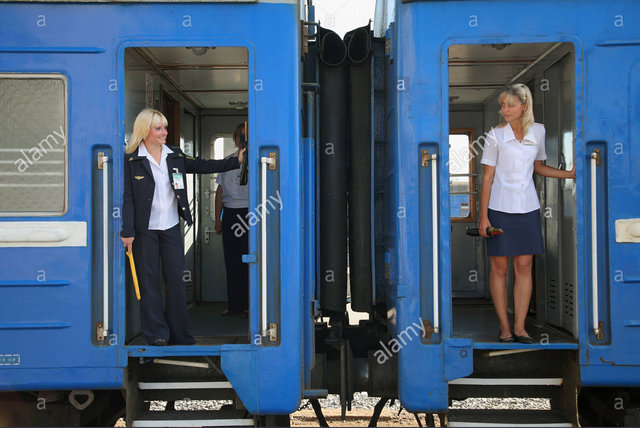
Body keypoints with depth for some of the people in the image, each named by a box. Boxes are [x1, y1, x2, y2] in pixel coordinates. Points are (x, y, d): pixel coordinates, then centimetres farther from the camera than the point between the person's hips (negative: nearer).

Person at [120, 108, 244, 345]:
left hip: (171, 227, 4)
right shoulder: (131, 160, -6)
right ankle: (156, 334, 11)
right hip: (145, 230, -4)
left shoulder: (175, 156, 7)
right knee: (149, 280, 2)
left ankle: (180, 335, 14)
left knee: (176, 278, 5)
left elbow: (203, 166, 9)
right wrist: (127, 231, -13)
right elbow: (127, 197, -8)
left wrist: (236, 161, 1)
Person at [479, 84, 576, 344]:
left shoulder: (538, 131, 5)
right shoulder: (495, 135, -5)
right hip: (499, 208, -3)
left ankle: (519, 326, 11)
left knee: (524, 266, 3)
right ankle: (504, 327, 12)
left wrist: (570, 174, 7)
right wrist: (483, 216, -6)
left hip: (528, 207, 3)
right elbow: (487, 178, -3)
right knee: (499, 267, 1)